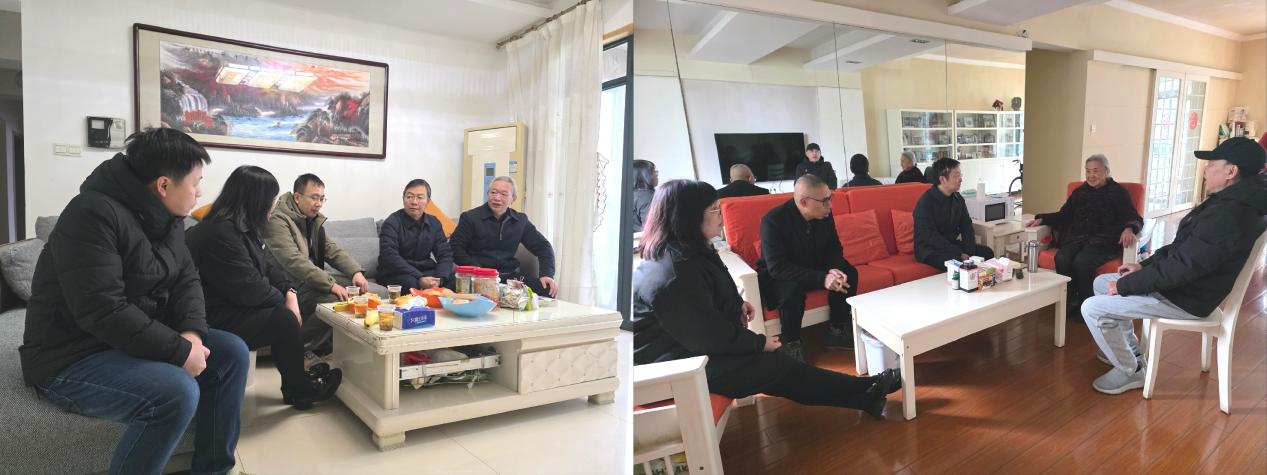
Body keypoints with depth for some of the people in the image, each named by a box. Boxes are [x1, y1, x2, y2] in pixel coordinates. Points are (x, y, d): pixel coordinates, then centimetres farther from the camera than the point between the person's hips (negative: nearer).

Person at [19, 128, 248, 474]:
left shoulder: (166, 216, 5)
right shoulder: (93, 214, -23)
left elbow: (186, 279, 5)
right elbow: (103, 311, -30)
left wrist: (192, 332, -14)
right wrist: (180, 350, -27)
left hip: (139, 341, 9)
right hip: (73, 358, -9)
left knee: (232, 352, -1)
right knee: (177, 392, -31)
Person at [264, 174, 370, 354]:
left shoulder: (314, 219, 14)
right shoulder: (278, 220, -15)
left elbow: (332, 250, 12)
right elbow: (294, 261, -26)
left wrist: (357, 271, -8)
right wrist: (330, 284, -31)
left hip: (313, 279, 9)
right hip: (289, 285, -9)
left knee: (356, 288, -3)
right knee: (334, 300, -27)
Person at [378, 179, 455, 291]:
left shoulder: (434, 223, 6)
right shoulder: (391, 223, -10)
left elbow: (445, 254, 1)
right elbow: (390, 257, -21)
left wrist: (439, 279, -20)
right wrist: (420, 279, -31)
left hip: (424, 270, 4)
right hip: (394, 274, -4)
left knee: (454, 278, -21)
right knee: (411, 283, -36)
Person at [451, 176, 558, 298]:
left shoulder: (521, 220, 13)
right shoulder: (470, 218, 2)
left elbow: (543, 246, 17)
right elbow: (455, 248, -1)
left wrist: (546, 274, 0)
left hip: (510, 275, 4)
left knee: (546, 291, -22)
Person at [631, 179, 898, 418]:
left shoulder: (679, 252, 3)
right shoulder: (674, 275, -30)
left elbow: (711, 297, 21)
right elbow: (712, 336, -24)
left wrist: (737, 303, 2)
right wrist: (760, 342, -9)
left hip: (688, 343, 9)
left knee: (778, 365, 4)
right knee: (776, 366, -4)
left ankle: (865, 394, 9)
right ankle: (868, 392, 10)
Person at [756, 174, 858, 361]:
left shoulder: (824, 214, -10)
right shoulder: (773, 220, -30)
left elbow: (834, 247, 1)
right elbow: (777, 267, -35)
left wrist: (834, 269, -24)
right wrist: (821, 278, -42)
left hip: (814, 268, 7)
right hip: (777, 277, -6)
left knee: (848, 273, -12)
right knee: (793, 289, -36)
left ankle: (837, 330, 3)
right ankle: (791, 344, -14)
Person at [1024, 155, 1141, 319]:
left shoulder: (1118, 192, 10)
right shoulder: (1079, 192, 22)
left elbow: (1134, 218, 1)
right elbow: (1063, 215, 22)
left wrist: (1129, 229, -24)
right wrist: (1041, 219, 3)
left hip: (1104, 241, -4)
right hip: (1077, 238, 4)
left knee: (1081, 262, -33)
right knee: (1061, 258, -29)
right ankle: (1068, 304, -18)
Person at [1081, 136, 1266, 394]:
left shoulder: (1227, 216, -29)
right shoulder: (1231, 202, 6)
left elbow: (1181, 268, -28)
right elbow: (1181, 248, 16)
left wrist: (1123, 286, -19)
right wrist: (1144, 265, 7)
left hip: (1185, 300, -11)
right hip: (1183, 282, 11)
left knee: (1092, 309, -17)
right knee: (1102, 282, 18)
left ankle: (1130, 371, 3)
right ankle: (1129, 350, 27)